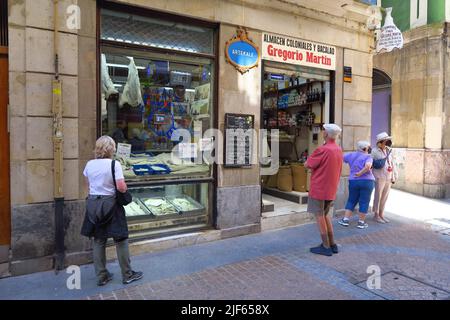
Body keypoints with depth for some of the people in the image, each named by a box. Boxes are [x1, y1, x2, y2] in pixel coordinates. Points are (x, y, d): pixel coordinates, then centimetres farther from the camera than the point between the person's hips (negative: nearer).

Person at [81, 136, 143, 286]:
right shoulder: (114, 164, -15)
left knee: (98, 241, 14)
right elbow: (121, 187, -19)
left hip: (93, 203, 5)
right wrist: (125, 187, 1)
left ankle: (101, 276, 24)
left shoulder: (89, 164, 2)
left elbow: (88, 185, 13)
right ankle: (127, 274, 18)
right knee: (120, 240, 7)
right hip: (110, 204, -5)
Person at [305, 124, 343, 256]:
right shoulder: (339, 150, 6)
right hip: (331, 189, 8)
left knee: (319, 216, 4)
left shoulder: (322, 150, -20)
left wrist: (310, 158, 4)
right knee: (325, 215, 20)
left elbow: (307, 165, -10)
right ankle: (332, 244, 24)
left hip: (319, 189, -8)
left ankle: (326, 247, 10)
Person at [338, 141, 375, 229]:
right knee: (364, 202, 5)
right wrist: (360, 173, -15)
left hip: (354, 182, 4)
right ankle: (361, 222, 11)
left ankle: (345, 220, 11)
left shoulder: (351, 155, 7)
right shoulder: (368, 157, -5)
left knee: (351, 201, 13)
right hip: (367, 181, -3)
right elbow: (368, 166, -24)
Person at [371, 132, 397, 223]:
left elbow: (392, 164, 12)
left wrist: (394, 177, 10)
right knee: (378, 197, 3)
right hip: (379, 178, -6)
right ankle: (376, 215, 14)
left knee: (384, 197, 12)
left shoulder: (389, 150, 8)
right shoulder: (375, 151, -9)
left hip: (388, 178, 6)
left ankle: (381, 214, 24)